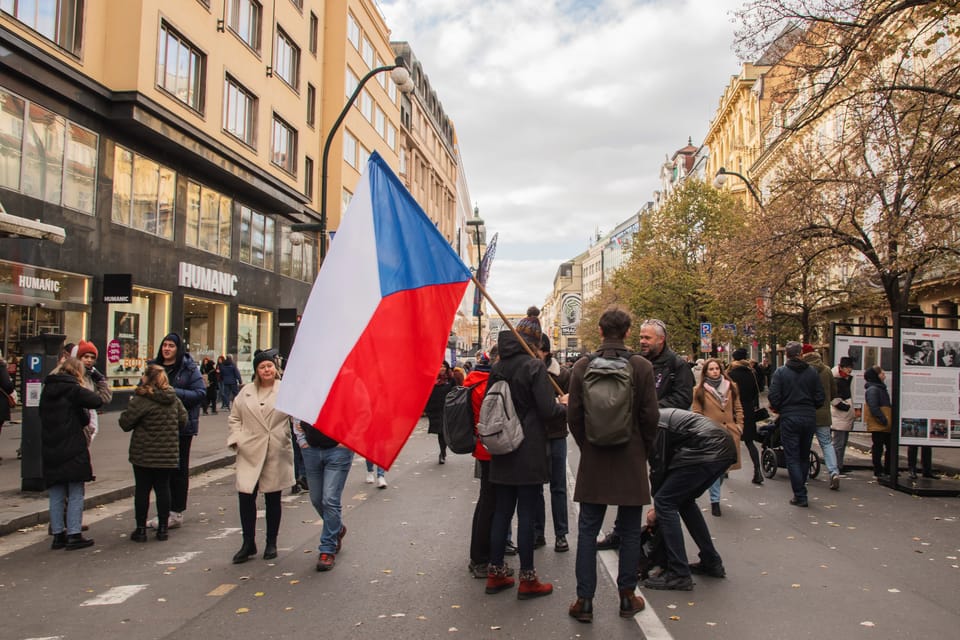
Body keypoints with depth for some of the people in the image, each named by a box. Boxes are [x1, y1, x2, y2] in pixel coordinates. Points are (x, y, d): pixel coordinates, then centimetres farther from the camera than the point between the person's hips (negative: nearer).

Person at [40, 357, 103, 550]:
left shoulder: (47, 390, 10)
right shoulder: (73, 389, -9)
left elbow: (44, 417, 15)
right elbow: (98, 401, -16)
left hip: (50, 451, 6)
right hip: (73, 450, -6)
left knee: (56, 496, 12)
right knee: (76, 495, 2)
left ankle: (58, 534, 17)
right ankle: (74, 535, 3)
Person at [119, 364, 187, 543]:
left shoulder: (141, 399, -15)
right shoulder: (173, 399, 2)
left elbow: (125, 423, -13)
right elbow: (183, 419, 9)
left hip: (144, 454, -4)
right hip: (168, 453, 4)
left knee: (142, 489, 7)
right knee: (163, 488, 10)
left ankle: (141, 529, 12)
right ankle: (162, 528, 15)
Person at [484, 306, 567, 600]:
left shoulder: (498, 367, 5)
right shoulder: (534, 366, -13)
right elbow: (547, 410, -16)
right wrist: (564, 404, 3)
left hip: (502, 451, 6)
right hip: (529, 451, -6)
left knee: (502, 511, 13)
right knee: (527, 514, 2)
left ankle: (495, 574, 21)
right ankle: (527, 580, 11)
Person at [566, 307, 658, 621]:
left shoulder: (582, 366, -5)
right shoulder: (642, 366, -7)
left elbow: (573, 415, -2)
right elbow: (650, 416, -6)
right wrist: (643, 449, 10)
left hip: (593, 461, 1)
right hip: (631, 460, 0)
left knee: (587, 531, 8)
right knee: (629, 532, 12)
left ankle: (584, 600, 12)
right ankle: (627, 597, 21)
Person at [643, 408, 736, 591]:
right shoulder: (660, 416, 25)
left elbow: (658, 467, -1)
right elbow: (668, 461, 26)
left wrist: (656, 509, 13)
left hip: (707, 451, -10)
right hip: (725, 447, 10)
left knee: (664, 502, -4)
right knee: (684, 500, 23)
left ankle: (679, 575, -3)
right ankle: (712, 563, 28)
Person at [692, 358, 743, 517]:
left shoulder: (731, 387, 10)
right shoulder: (699, 390, 2)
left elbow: (738, 409, 14)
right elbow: (697, 413, 2)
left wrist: (739, 426, 4)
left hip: (730, 432, 3)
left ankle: (715, 492, 35)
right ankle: (715, 502, 3)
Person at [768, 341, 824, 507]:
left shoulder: (780, 372, -7)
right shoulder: (812, 372, 1)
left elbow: (773, 397, -11)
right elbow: (820, 396, 0)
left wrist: (778, 409, 8)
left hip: (789, 419, -3)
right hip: (809, 418, 3)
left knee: (792, 458, 2)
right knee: (804, 456, 16)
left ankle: (800, 496, -1)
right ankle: (800, 491, 25)